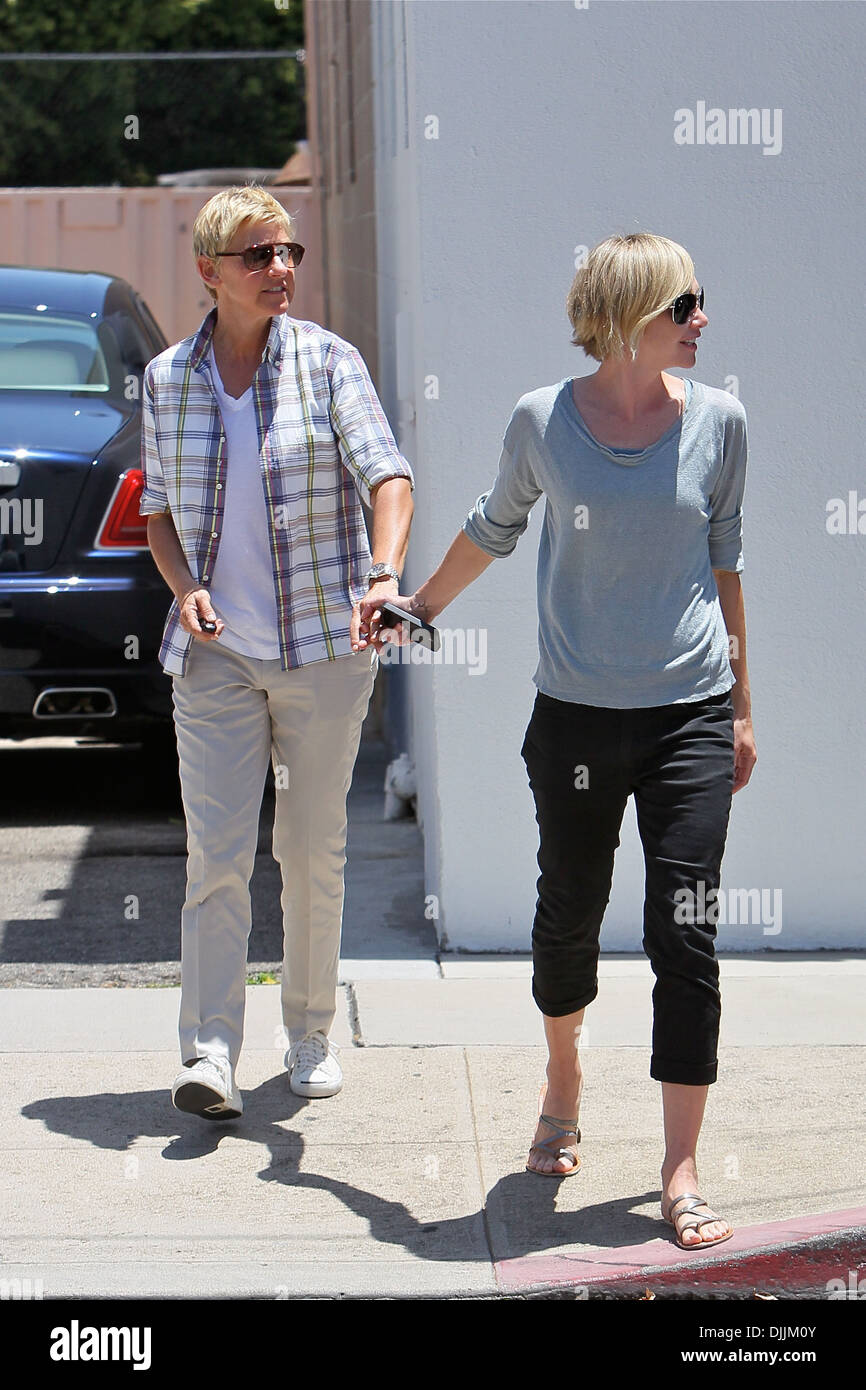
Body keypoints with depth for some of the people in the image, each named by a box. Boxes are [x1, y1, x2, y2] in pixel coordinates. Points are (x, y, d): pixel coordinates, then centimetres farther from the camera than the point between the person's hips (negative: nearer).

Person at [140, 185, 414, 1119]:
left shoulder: (328, 361, -3)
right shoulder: (167, 378, 4)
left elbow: (388, 476, -15)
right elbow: (158, 509, 13)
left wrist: (384, 575, -33)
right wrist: (184, 587, -6)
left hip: (323, 647, -1)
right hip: (216, 653, 1)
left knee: (313, 849, 8)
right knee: (216, 852, -8)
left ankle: (311, 1035, 22)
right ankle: (210, 1052, -8)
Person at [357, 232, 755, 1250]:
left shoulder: (716, 421, 0)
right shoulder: (544, 421, -4)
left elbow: (724, 559, 11)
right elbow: (495, 526, 16)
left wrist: (740, 707, 13)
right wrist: (415, 606, 25)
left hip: (692, 714, 0)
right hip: (578, 712, 0)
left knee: (685, 937, -4)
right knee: (569, 916, 12)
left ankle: (681, 1173, 2)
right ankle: (562, 1087, 41)